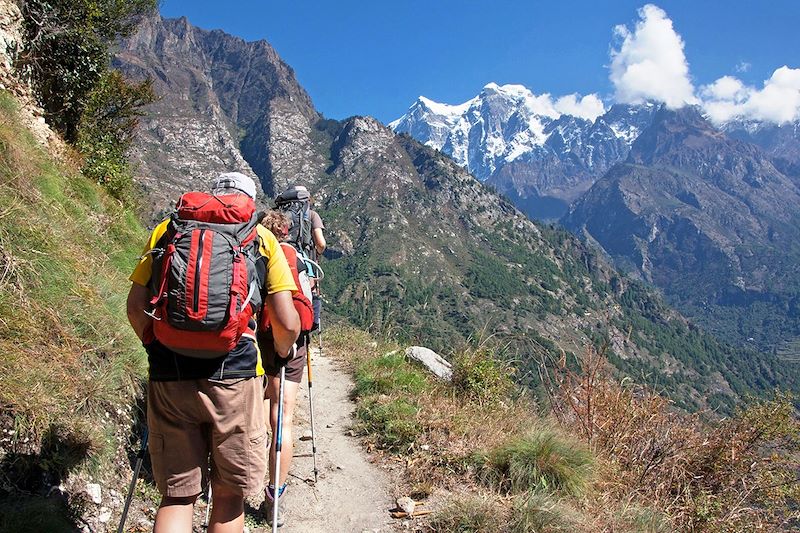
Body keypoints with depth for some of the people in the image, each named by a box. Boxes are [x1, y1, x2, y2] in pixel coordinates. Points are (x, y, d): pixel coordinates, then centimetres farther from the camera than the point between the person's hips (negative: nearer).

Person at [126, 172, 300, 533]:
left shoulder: (168, 229, 13)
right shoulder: (261, 237, 8)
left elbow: (136, 306, 7)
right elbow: (287, 324, 1)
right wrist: (280, 355, 21)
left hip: (169, 376, 2)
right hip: (235, 374, -2)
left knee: (177, 495, 15)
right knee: (229, 494, 15)